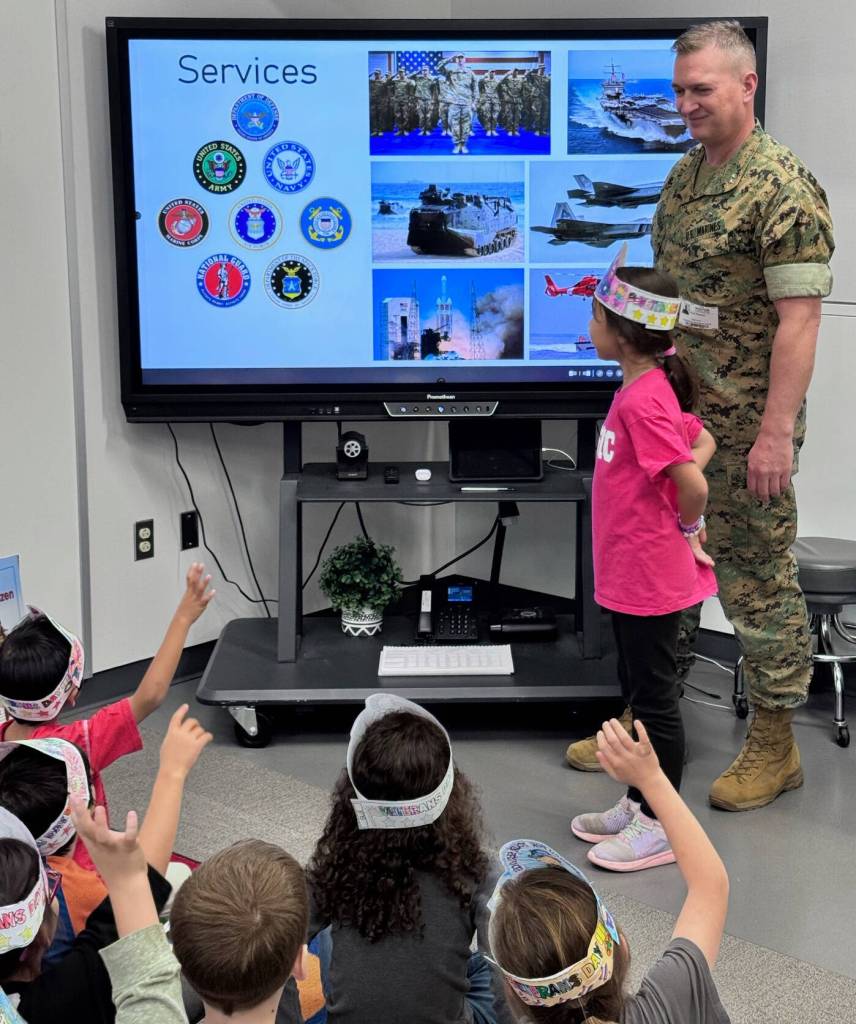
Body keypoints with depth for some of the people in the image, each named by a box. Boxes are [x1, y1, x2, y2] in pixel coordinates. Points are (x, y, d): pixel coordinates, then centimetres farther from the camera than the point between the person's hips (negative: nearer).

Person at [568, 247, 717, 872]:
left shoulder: (643, 401, -23)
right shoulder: (652, 386, 7)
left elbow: (693, 485, -29)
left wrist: (687, 528, -10)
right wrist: (686, 527, 10)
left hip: (649, 580, -10)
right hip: (632, 574, 10)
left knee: (655, 699, 2)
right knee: (640, 694, 19)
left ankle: (662, 827, 15)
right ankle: (639, 805, 33)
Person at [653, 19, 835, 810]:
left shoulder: (783, 187, -16)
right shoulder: (684, 174, 10)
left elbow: (799, 318, -19)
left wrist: (776, 432, -23)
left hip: (745, 425, -8)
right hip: (673, 411, 8)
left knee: (756, 576, 2)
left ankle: (775, 745, 18)